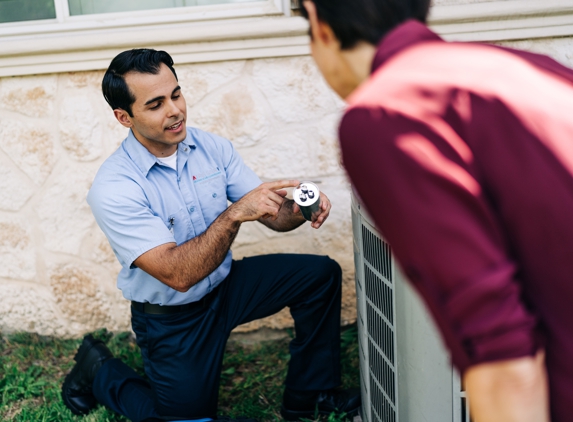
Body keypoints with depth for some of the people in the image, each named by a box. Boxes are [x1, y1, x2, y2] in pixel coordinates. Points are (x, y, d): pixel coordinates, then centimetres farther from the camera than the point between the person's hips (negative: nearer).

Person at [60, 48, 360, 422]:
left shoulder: (212, 147, -8)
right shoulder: (112, 189, -25)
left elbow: (273, 214, -4)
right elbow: (178, 275, -32)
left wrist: (301, 209, -28)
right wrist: (234, 214, -41)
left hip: (226, 283, 5)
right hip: (171, 317, -5)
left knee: (321, 274, -8)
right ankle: (98, 370, 23)